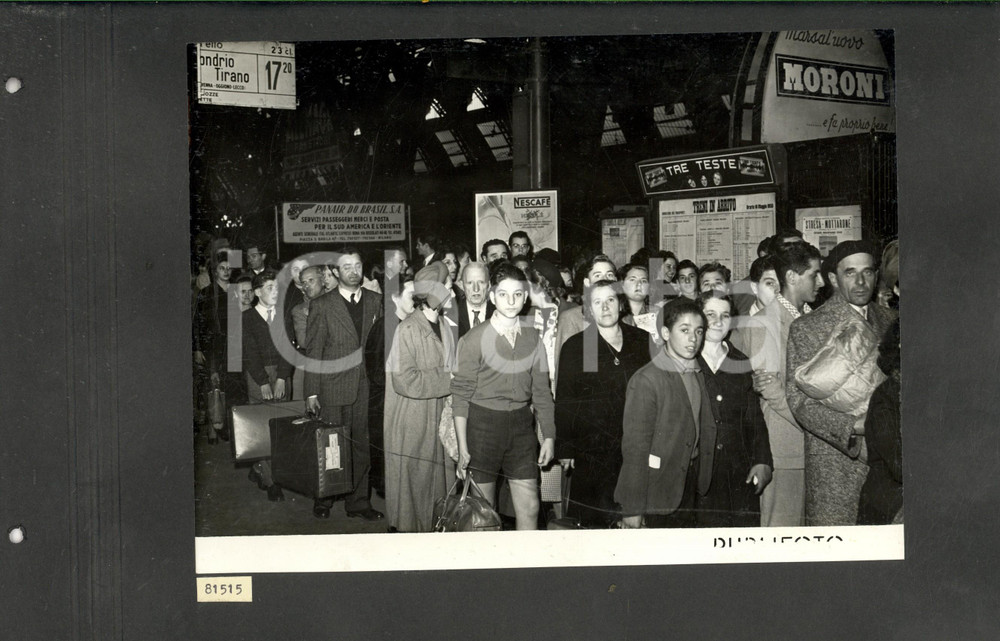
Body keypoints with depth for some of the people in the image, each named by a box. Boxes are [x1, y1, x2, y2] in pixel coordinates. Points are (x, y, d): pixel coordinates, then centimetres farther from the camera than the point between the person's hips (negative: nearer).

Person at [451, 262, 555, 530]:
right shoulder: (473, 339, -7)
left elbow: (542, 390, 11)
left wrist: (549, 436, 8)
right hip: (483, 425, -3)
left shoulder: (532, 338, 5)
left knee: (530, 508, 3)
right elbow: (461, 395, -6)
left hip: (521, 425, 3)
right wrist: (462, 448, -9)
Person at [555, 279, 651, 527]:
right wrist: (565, 451, -1)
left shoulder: (642, 340, 10)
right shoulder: (575, 346, 5)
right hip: (593, 449, -2)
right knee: (594, 519, -3)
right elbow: (564, 402, 4)